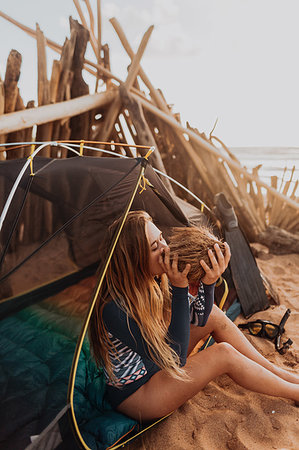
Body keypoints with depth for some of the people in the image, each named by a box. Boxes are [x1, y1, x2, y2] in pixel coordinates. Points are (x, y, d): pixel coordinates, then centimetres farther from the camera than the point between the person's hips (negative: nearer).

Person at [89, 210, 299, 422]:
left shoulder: (154, 282, -11)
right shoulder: (115, 309, -34)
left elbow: (199, 317, -3)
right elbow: (174, 359, -30)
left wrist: (209, 281, -24)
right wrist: (179, 288, -35)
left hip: (155, 365, 8)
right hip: (133, 395, -7)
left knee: (212, 315, -3)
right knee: (223, 354, -20)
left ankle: (277, 372, 12)